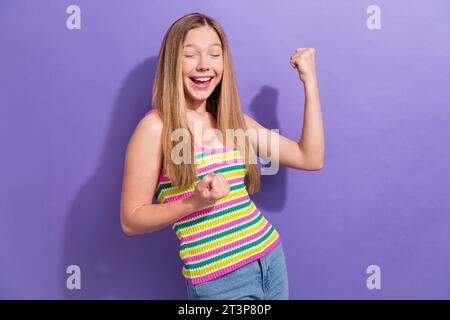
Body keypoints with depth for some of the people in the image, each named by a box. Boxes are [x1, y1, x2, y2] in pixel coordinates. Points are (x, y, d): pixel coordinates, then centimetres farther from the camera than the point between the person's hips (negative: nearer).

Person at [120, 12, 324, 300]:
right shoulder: (155, 127, -12)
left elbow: (311, 158, 1)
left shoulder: (236, 121, 3)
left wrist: (310, 81, 2)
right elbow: (131, 221, -9)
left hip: (271, 258, 6)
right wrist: (195, 202, -25)